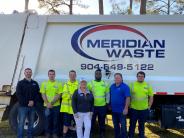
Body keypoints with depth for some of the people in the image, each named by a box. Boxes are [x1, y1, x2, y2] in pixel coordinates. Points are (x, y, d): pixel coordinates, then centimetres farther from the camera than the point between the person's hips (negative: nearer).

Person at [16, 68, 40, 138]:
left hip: (32, 106, 4)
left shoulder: (35, 83, 13)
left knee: (31, 123, 9)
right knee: (21, 123, -3)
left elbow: (38, 94, 8)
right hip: (23, 106, -3)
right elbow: (19, 95, -6)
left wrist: (33, 101, -10)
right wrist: (27, 103, -13)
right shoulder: (20, 83, 3)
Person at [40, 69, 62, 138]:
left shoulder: (59, 84, 1)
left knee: (55, 120, 6)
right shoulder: (44, 83, 5)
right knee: (47, 120, 7)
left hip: (56, 106, 0)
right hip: (47, 106, 1)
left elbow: (59, 95, -4)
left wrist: (52, 103, -14)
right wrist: (47, 103, -10)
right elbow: (43, 95, 1)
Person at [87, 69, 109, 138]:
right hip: (93, 106, -2)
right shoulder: (90, 83, -1)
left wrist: (107, 103, 6)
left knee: (102, 121, 13)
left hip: (103, 106, 2)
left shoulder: (105, 84, 6)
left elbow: (107, 94, 9)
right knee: (92, 121, 5)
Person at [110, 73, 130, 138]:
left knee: (123, 125, 2)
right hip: (114, 110, 6)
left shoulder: (125, 87, -12)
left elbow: (128, 98, -16)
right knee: (115, 125, 17)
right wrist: (110, 105, 13)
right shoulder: (112, 86, 7)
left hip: (122, 110, -6)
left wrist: (126, 108, -20)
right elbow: (110, 96, 15)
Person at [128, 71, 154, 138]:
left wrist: (149, 106, 2)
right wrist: (129, 105, -1)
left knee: (142, 124, 15)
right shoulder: (132, 85, -1)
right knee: (132, 124, 9)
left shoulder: (148, 85, 2)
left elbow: (151, 97, 6)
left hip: (144, 109, 1)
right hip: (133, 109, -1)